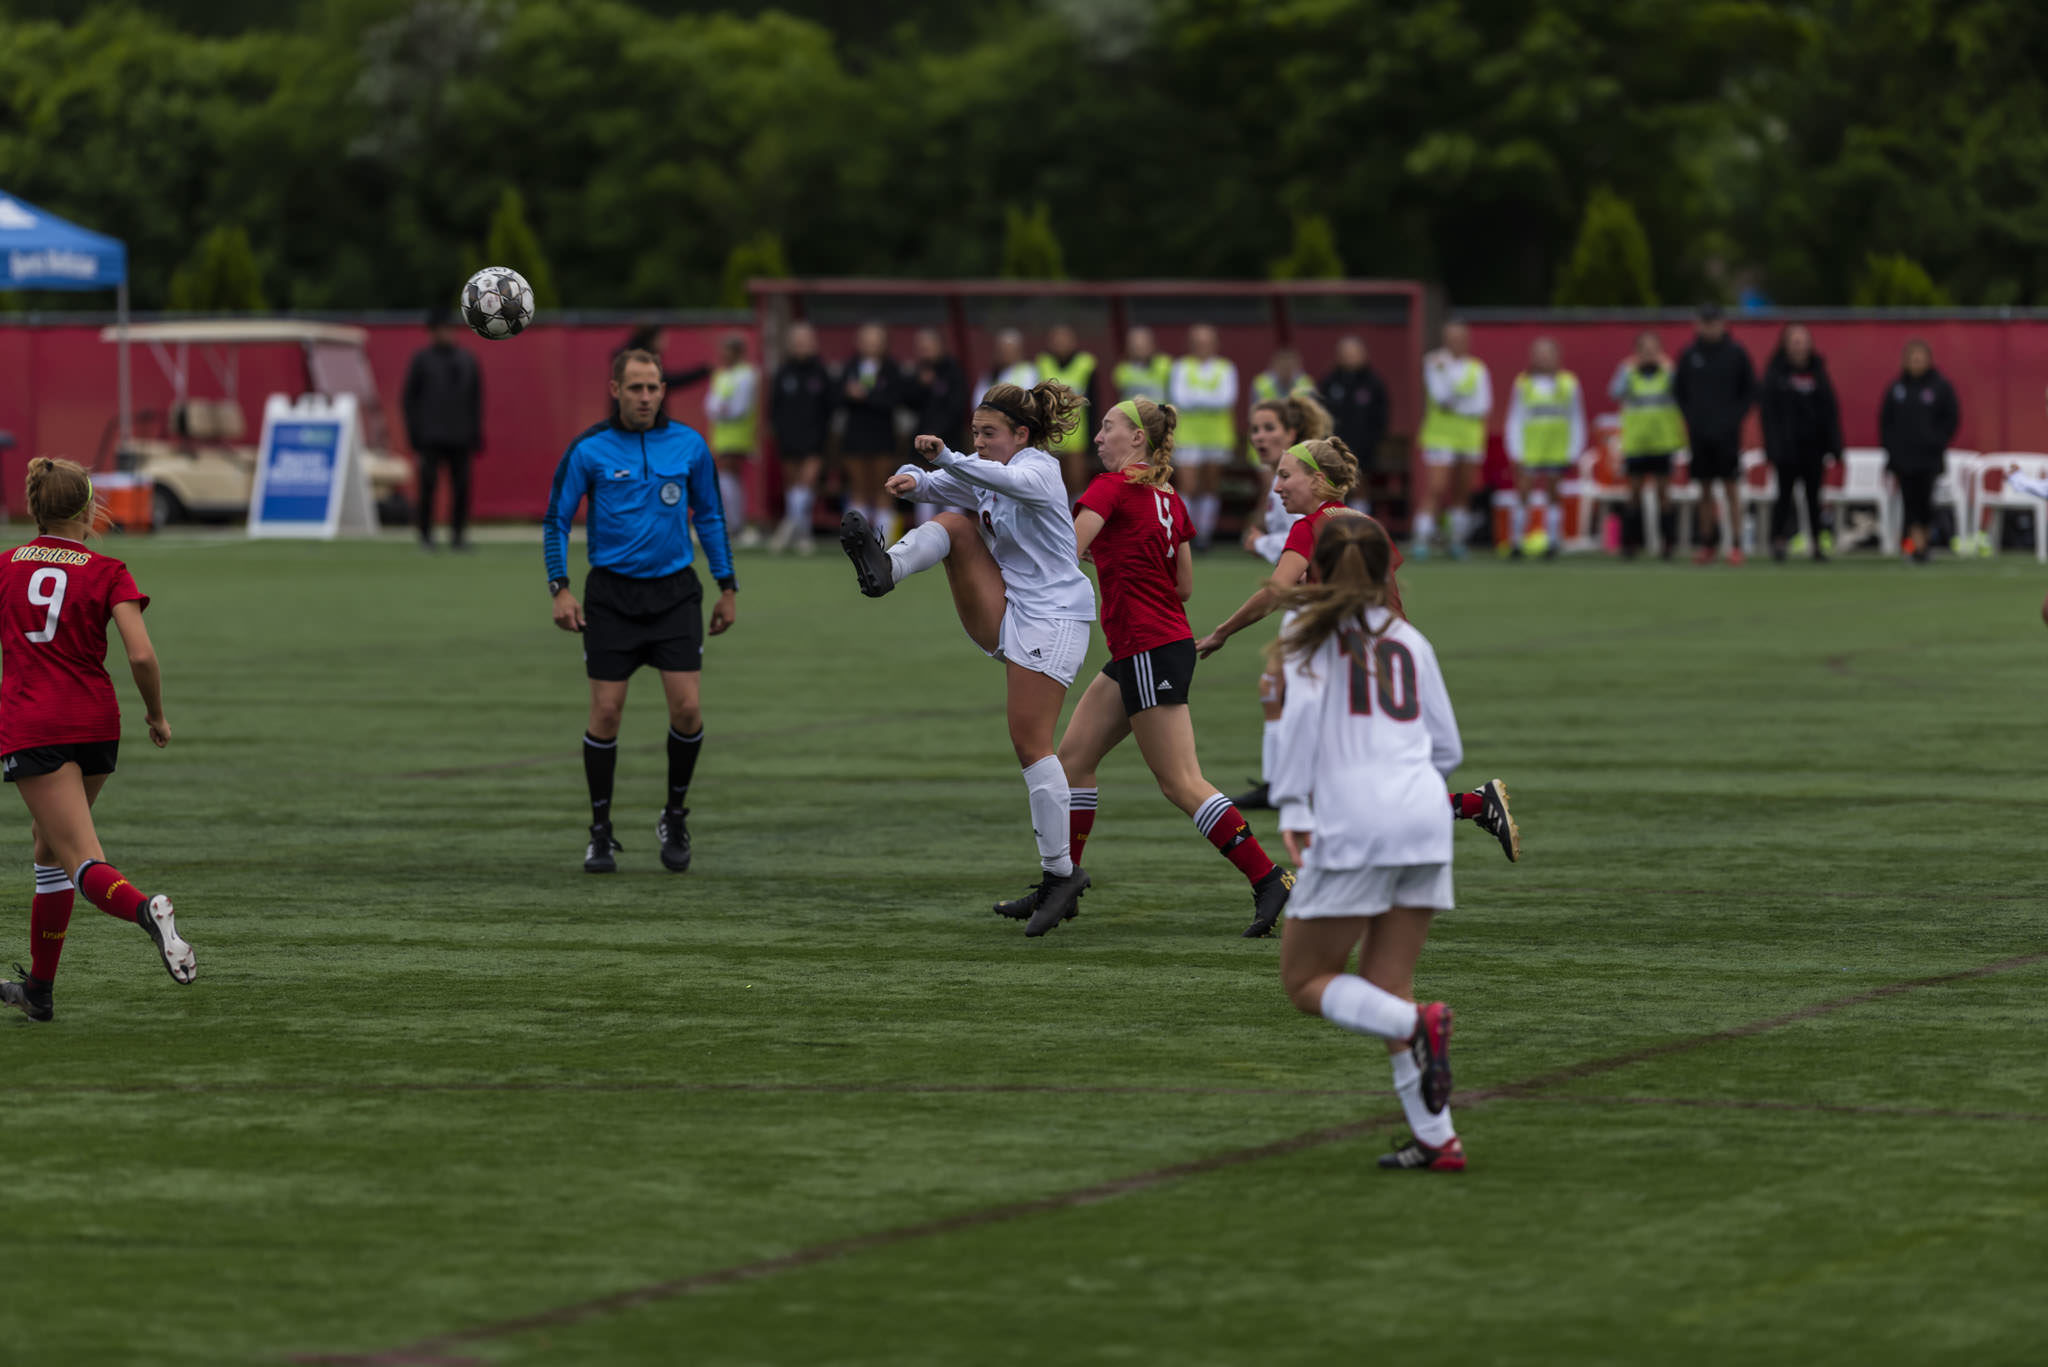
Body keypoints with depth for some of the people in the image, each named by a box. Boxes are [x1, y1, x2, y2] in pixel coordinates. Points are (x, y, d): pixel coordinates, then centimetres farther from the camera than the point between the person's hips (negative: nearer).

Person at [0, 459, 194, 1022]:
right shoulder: (107, 573, -1)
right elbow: (142, 655, -11)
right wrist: (157, 715, 6)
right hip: (95, 722, 2)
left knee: (83, 865, -10)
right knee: (50, 844, 21)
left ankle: (146, 910, -43)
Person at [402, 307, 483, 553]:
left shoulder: (467, 359, 12)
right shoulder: (421, 359, 4)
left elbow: (476, 398, 15)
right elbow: (410, 397, 4)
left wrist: (476, 434, 9)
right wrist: (412, 432, -3)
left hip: (460, 437, 3)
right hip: (430, 437, -3)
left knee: (461, 486, -2)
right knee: (428, 484, -9)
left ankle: (458, 535, 7)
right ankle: (425, 535, 0)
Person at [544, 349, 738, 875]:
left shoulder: (689, 446, 2)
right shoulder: (589, 450, -5)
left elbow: (710, 516, 13)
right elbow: (556, 520, 2)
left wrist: (727, 587, 11)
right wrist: (560, 588, -7)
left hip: (674, 593, 2)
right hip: (610, 595, -2)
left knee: (686, 708, -7)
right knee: (606, 712, -4)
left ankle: (675, 817, 14)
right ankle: (601, 833, 9)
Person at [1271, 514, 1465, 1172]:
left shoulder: (1313, 628, 7)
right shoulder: (1409, 638, 19)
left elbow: (1302, 707, -10)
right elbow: (1447, 748, 18)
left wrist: (1292, 808, -10)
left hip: (1354, 822, -5)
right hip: (1427, 815, 5)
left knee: (1307, 981, 5)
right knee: (1385, 986, 10)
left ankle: (1415, 1025, -23)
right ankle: (1435, 1138, -1)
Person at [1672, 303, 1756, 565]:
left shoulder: (1737, 354, 0)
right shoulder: (1689, 356, 6)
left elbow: (1750, 391, 5)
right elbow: (1678, 390, 14)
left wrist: (1735, 418, -5)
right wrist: (1690, 418, 3)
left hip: (1727, 434, -2)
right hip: (1699, 434, 3)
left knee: (1731, 487, -5)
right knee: (1705, 489, 5)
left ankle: (1736, 544, -5)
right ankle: (1708, 543, 10)